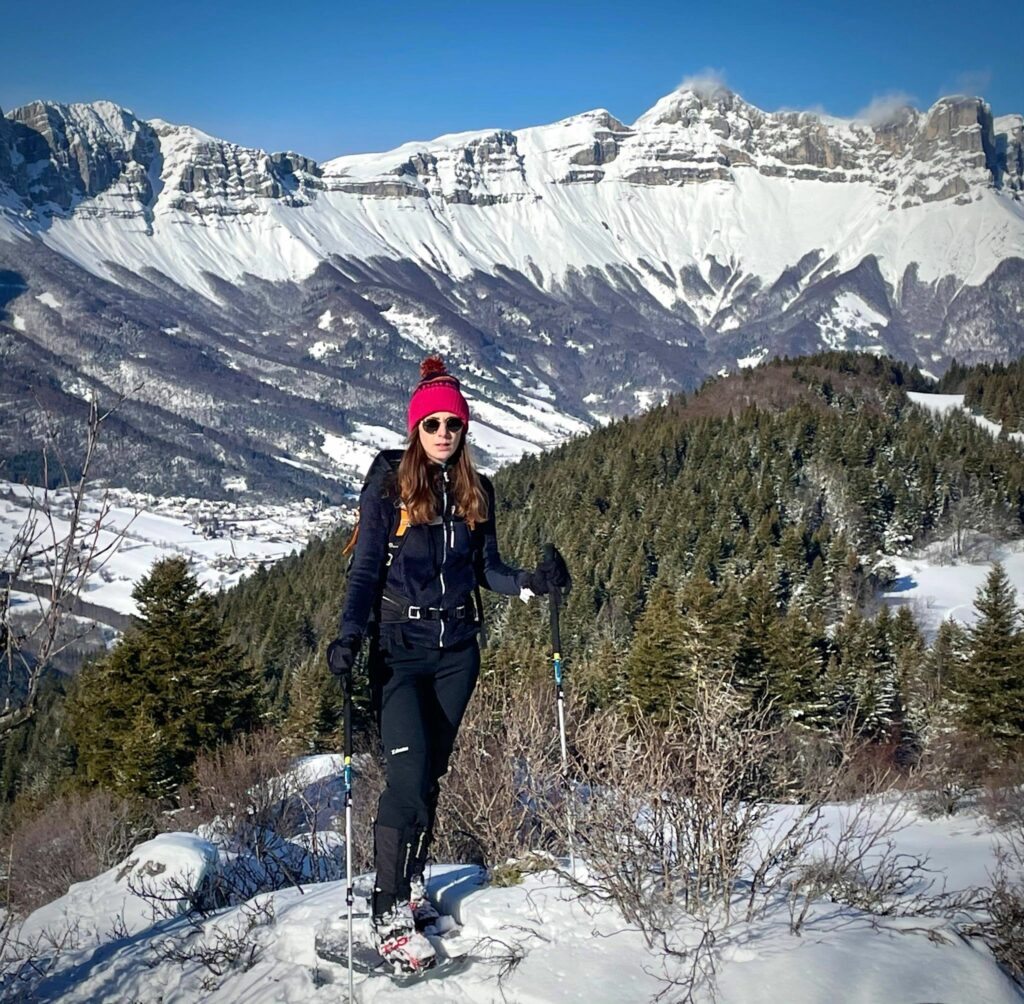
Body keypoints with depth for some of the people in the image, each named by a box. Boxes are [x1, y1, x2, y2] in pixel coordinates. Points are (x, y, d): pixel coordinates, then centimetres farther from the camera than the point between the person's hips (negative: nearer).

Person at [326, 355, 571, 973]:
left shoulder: (476, 492, 9)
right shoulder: (389, 484, -3)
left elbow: (488, 568, 12)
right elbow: (366, 568, -6)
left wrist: (533, 583, -6)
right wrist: (351, 635, -19)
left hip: (457, 649, 4)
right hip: (400, 648, -4)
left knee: (433, 772, 11)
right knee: (409, 776, -13)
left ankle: (411, 883, 26)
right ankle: (389, 916, -4)